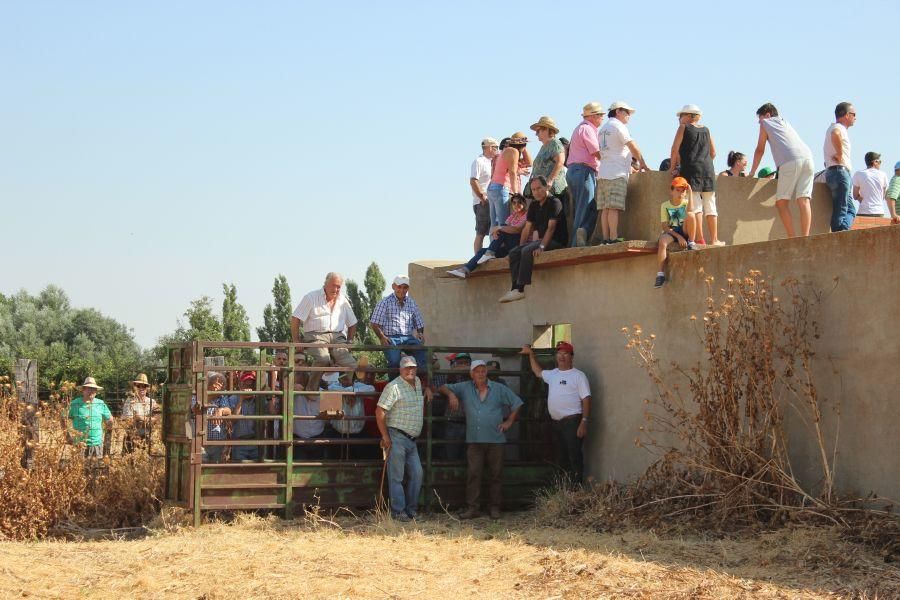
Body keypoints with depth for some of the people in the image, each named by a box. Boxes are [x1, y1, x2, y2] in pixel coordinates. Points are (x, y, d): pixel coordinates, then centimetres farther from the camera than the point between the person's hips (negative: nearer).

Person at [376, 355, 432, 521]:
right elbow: (380, 411, -12)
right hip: (397, 437, -8)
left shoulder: (417, 382, 13)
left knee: (417, 474, 6)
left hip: (412, 439, 8)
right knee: (397, 476, -4)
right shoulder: (394, 387, -11)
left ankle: (411, 509, 15)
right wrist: (385, 436, -14)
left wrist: (427, 390, 19)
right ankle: (398, 511, -2)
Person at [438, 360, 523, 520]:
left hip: (495, 439, -1)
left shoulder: (499, 389, 7)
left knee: (496, 474, 2)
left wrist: (509, 421, 4)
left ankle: (495, 508, 10)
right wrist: (450, 394, -8)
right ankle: (473, 508, -1)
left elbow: (516, 404, 13)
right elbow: (443, 388, 13)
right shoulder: (465, 388, 8)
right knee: (473, 474, -4)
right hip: (474, 440, 1)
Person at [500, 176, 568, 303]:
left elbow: (551, 227, -19)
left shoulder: (554, 202, -10)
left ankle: (520, 289, -33)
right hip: (541, 240, 8)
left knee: (527, 251, -30)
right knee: (514, 253, -9)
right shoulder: (534, 206, 15)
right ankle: (515, 287, -23)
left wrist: (541, 246, -29)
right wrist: (520, 248, 2)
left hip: (556, 241, -8)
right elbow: (527, 228, 14)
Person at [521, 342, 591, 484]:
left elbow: (586, 399, -11)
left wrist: (584, 422, -18)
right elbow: (538, 372, 38)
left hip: (572, 421, -8)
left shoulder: (578, 375, -5)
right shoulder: (552, 374, 17)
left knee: (575, 457, -11)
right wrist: (531, 354, 35)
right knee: (562, 457, 12)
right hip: (556, 423, 8)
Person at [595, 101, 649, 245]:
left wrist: (630, 167, 29)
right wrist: (643, 163, 6)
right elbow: (633, 148, -6)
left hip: (603, 173, 8)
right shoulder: (618, 126, -3)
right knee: (614, 207, -13)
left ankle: (605, 238, -3)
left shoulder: (603, 128, 23)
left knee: (605, 208, 2)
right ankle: (613, 238, -18)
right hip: (616, 173, -8)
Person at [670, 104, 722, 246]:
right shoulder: (706, 130, 16)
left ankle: (700, 239, -13)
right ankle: (714, 239, 6)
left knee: (695, 205, -7)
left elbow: (675, 149, -1)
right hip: (708, 170, 4)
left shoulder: (684, 128, 3)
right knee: (710, 205, 7)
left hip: (691, 169, -4)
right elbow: (713, 152, 17)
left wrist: (673, 167, 8)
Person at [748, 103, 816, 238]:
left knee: (782, 202, -2)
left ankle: (792, 240, -12)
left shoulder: (765, 123, 21)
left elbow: (760, 150, 22)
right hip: (808, 158, 6)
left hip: (790, 161, -6)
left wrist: (751, 172, 32)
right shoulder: (785, 123, 37)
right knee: (804, 201, -2)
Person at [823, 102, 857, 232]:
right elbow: (835, 135, -33)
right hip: (840, 171, -10)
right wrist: (840, 155, -23)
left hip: (832, 172, 10)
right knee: (841, 210, -15)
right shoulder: (838, 128, -9)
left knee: (850, 210, 10)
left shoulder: (834, 128, 23)